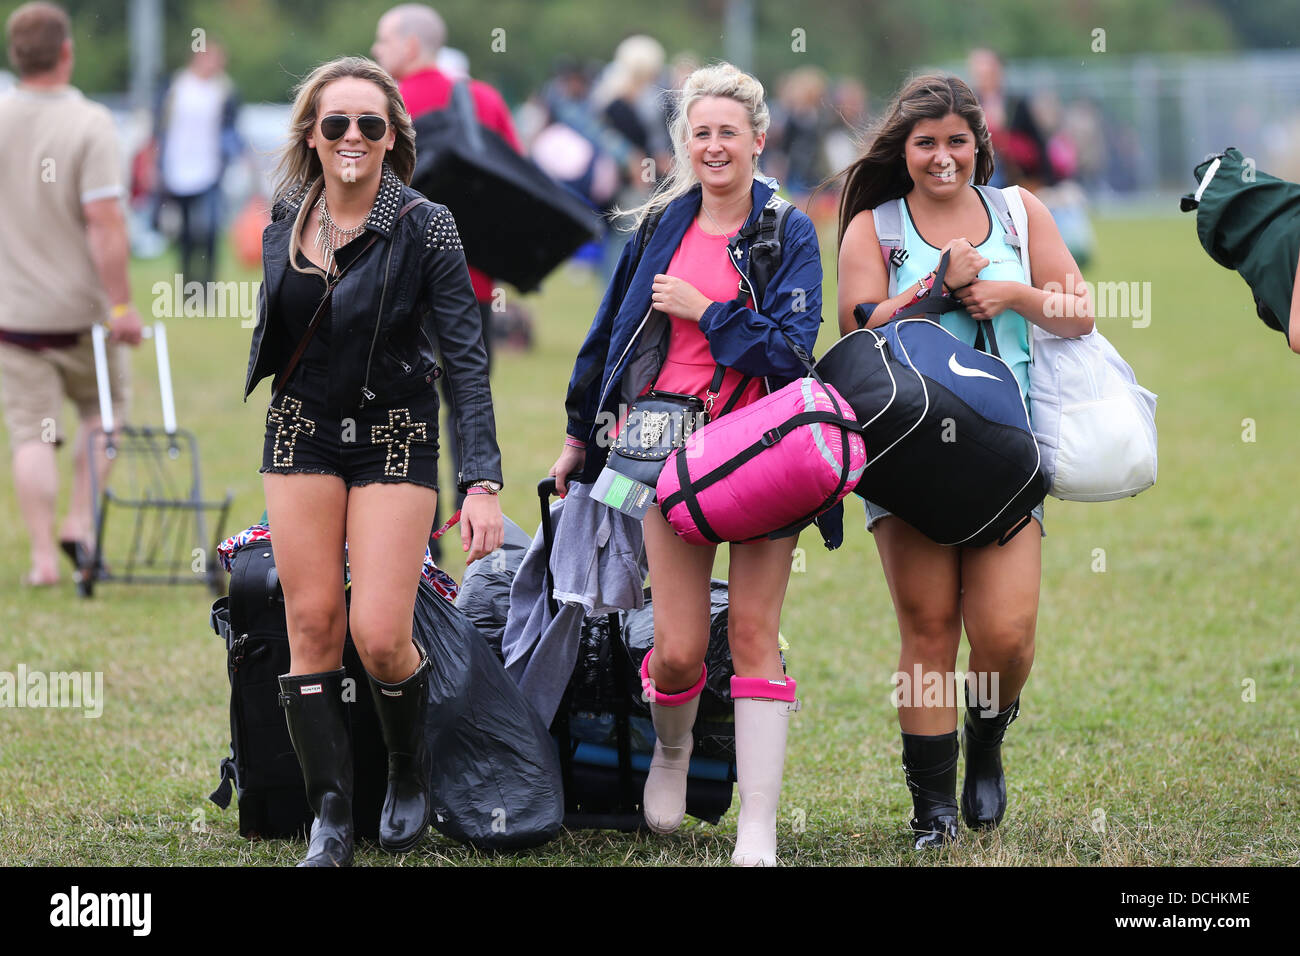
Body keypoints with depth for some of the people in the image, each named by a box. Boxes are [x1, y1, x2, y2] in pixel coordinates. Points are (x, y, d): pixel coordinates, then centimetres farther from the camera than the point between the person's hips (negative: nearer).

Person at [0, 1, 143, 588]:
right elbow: (105, 221, -19)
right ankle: (80, 522, 9)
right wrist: (121, 306, -14)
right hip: (80, 308, -2)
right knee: (104, 409, 20)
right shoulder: (88, 125, -13)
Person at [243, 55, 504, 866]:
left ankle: (413, 775, 17)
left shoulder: (424, 228, -11)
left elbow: (466, 357, -14)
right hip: (303, 434, 4)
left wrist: (483, 481, -22)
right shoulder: (285, 224, 3)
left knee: (380, 635, -12)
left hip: (395, 441, -4)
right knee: (313, 624, -3)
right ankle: (331, 819, 2)